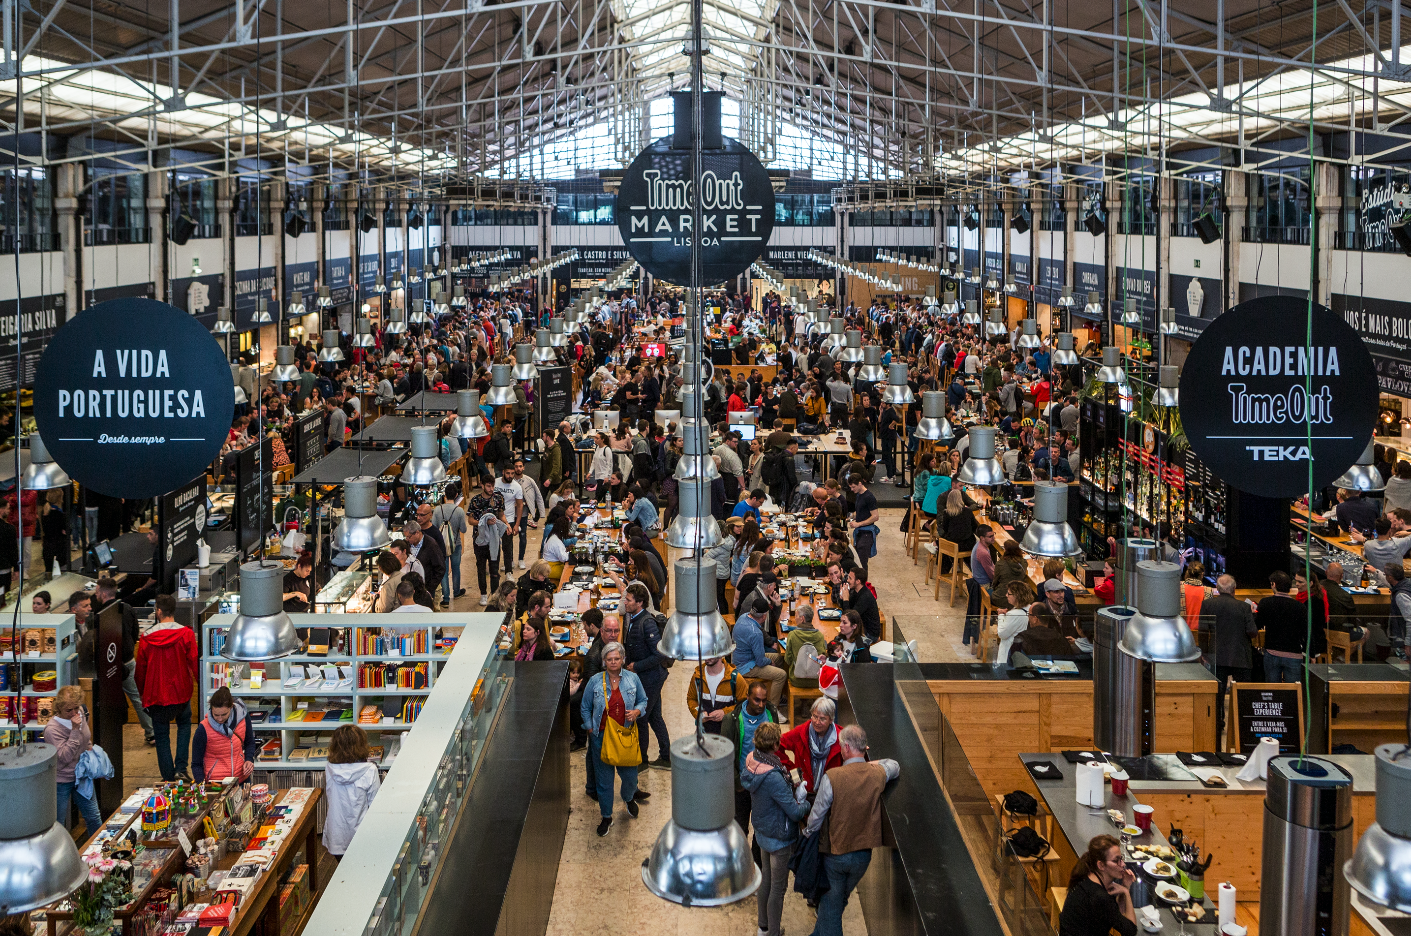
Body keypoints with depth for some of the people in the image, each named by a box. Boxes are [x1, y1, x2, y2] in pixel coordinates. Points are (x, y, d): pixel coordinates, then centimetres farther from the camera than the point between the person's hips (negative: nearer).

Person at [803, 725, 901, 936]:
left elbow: (817, 815, -14)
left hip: (835, 853, -4)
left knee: (830, 905, 14)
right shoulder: (878, 774, -11)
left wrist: (807, 833, 5)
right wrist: (866, 762, 10)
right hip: (863, 855, 4)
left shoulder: (832, 777, -23)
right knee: (840, 900, 25)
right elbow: (894, 766, 16)